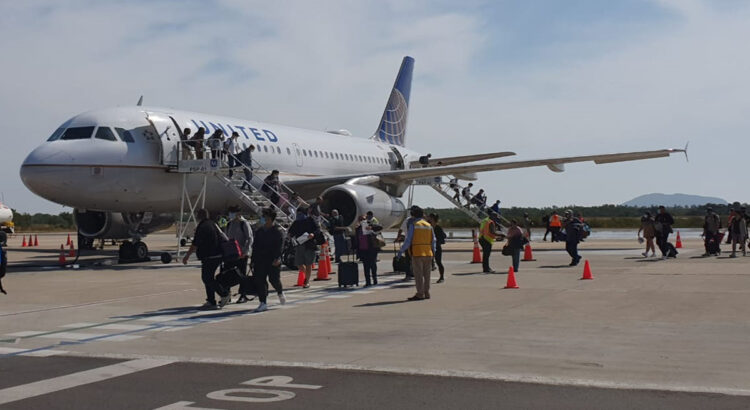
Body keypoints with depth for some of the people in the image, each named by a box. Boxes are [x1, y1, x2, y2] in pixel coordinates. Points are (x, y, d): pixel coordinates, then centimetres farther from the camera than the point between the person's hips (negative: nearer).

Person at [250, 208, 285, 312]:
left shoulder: (277, 232, -4)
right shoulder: (259, 231, 13)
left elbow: (279, 247, -12)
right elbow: (255, 246, 16)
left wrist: (277, 258, -24)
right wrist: (253, 260, 12)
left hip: (273, 261, -5)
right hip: (260, 261, 5)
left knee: (274, 279, -6)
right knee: (259, 281, -3)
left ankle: (280, 293, 28)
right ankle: (263, 303, 2)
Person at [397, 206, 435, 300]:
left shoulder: (413, 225, -7)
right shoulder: (429, 225, 9)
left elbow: (408, 240, -10)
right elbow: (433, 241, 12)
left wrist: (401, 251, -3)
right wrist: (433, 252, 22)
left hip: (417, 253, -6)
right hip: (428, 253, 6)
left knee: (418, 275, -3)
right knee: (426, 274, 11)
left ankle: (420, 294, -4)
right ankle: (426, 293, 15)